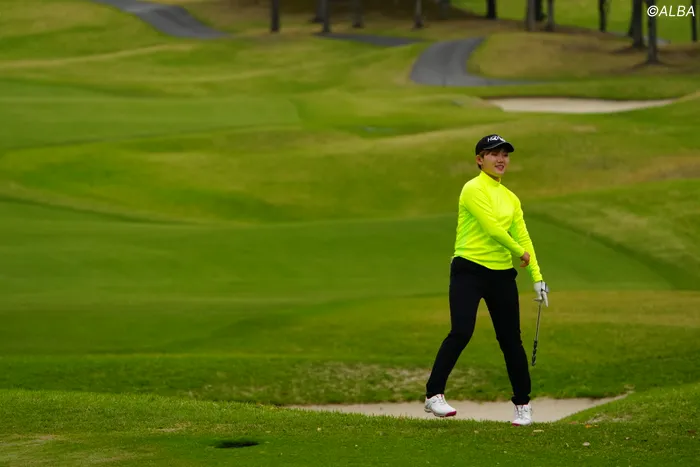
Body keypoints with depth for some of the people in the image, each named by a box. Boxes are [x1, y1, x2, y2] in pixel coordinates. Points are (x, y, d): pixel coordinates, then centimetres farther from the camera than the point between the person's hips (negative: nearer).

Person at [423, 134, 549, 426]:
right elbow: (492, 228, -14)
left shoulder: (511, 198, 15)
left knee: (511, 339, 6)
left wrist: (537, 277, 7)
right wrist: (518, 251, -1)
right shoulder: (473, 189, -7)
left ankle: (522, 404, 17)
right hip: (470, 270, -6)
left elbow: (523, 238, 13)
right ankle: (433, 395, -9)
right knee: (461, 333, -17)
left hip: (502, 275, 6)